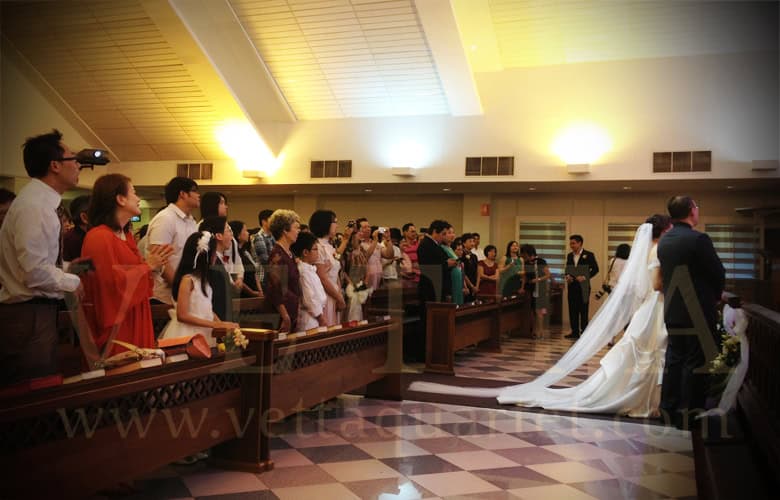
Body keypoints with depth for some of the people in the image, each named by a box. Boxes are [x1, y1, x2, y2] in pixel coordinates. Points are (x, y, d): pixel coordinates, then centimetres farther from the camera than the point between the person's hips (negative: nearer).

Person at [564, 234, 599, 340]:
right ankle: (575, 332, 12)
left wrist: (585, 277, -16)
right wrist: (567, 276, -3)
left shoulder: (588, 255, -3)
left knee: (583, 310, -2)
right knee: (572, 310, 6)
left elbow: (595, 269, -5)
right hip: (572, 286, 5)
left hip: (583, 286, -5)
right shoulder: (569, 255, 14)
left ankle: (584, 332, 4)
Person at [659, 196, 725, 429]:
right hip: (698, 313, -7)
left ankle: (669, 410, 20)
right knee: (696, 364, 1)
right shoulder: (698, 239, -17)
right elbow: (719, 273, -11)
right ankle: (689, 413, 6)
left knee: (674, 360, 14)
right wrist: (715, 296, 10)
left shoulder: (664, 241, 6)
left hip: (672, 313, 7)